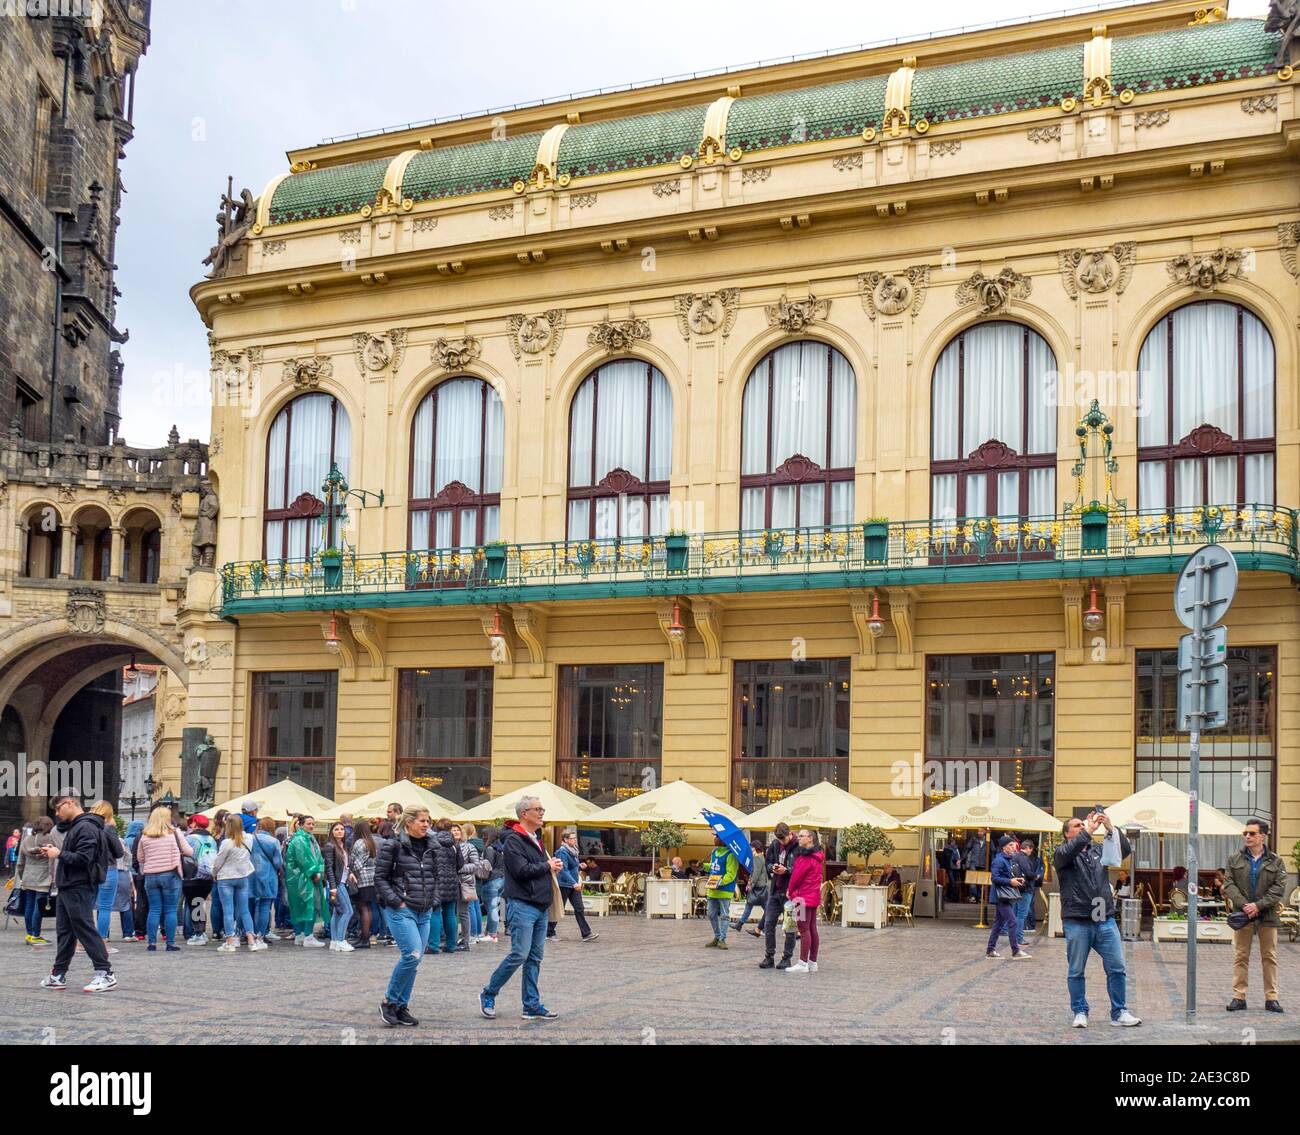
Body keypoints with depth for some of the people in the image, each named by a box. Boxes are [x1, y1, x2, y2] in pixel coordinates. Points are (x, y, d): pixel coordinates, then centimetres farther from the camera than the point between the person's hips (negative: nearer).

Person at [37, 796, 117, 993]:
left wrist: (59, 854, -13)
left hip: (79, 888, -10)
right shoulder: (74, 827, 18)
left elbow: (83, 859, -21)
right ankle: (58, 975, 20)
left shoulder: (86, 827, -14)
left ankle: (105, 974, -7)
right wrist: (55, 851, 5)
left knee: (86, 930, -9)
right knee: (64, 932, 13)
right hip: (67, 887, 10)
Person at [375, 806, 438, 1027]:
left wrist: (434, 901, 10)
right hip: (401, 911, -7)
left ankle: (401, 1007, 17)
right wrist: (396, 902, -12)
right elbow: (380, 878, -6)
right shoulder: (392, 846, -7)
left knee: (413, 960, 6)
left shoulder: (429, 847, 11)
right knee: (412, 955, -17)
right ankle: (389, 1002, -1)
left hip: (424, 913, 7)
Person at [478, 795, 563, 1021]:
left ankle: (532, 1006, 11)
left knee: (535, 958, 8)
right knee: (519, 954, -11)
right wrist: (548, 866, -8)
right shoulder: (513, 839, -10)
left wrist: (553, 866, 7)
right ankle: (488, 995, 4)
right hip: (522, 906, -9)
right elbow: (521, 870, -21)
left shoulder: (536, 839, 19)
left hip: (540, 907, 9)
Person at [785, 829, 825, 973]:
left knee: (804, 929, -8)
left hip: (803, 897, -10)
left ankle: (803, 963, -8)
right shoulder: (817, 856, 13)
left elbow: (797, 875, -14)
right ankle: (813, 963, 16)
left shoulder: (806, 857, -17)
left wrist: (790, 891, 2)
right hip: (814, 897, 10)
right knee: (812, 929, 11)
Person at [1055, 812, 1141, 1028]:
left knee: (1117, 968, 1)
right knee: (1076, 972, 5)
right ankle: (1080, 1012, 17)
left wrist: (1111, 828, -11)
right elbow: (1068, 851, -20)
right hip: (1077, 922, -4)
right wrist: (1089, 830, -24)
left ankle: (1119, 1013, 10)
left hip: (1105, 920, 4)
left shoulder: (1098, 850, 17)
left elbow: (1125, 850, 3)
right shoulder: (1061, 854, 4)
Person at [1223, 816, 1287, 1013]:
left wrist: (1258, 905, -15)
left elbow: (1279, 888, -4)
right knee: (1240, 957, 2)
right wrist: (1244, 905, -14)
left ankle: (1271, 997, 11)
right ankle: (1239, 997, 7)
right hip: (1242, 915, 1)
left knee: (1269, 957, 5)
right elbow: (1229, 885, 0)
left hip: (1267, 916, 0)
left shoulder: (1276, 861, 4)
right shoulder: (1234, 859, 7)